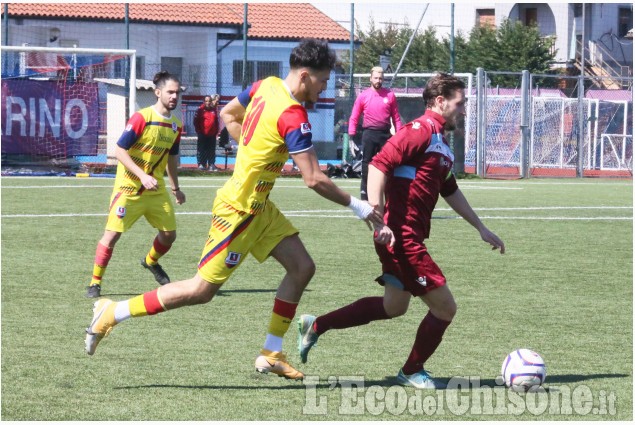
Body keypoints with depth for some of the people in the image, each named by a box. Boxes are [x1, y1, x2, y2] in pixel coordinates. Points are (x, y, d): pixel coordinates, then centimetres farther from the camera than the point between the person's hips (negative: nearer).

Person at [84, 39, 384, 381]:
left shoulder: (266, 87, 1)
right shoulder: (293, 117, -24)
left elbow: (228, 115, 18)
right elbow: (314, 180, -24)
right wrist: (356, 205, -13)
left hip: (258, 207, 10)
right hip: (239, 210, -10)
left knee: (302, 267, 7)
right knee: (203, 290, -3)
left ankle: (271, 354, 13)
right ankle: (112, 313, 4)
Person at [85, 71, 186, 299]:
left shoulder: (176, 125, 4)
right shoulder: (142, 118, -17)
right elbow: (119, 150, -20)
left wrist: (175, 188, 24)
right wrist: (142, 175, -28)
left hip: (156, 188, 6)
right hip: (129, 186, -6)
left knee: (169, 234, 6)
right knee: (112, 234, -10)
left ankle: (151, 261, 38)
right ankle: (95, 282, 2)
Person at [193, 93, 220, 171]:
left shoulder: (214, 110, 10)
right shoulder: (200, 110, -2)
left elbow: (216, 122, 16)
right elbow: (196, 121, -1)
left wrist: (216, 131, 10)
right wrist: (198, 131, -5)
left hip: (212, 135, 4)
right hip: (202, 135, -4)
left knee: (212, 151, 5)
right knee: (202, 150, -1)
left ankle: (211, 165, 8)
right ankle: (201, 164, 3)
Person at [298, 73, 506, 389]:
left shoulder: (441, 141, 17)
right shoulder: (421, 131, -14)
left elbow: (450, 192, 29)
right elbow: (378, 165, -23)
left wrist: (481, 229, 31)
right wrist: (378, 219, -29)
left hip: (410, 236, 10)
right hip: (401, 235, -10)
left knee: (394, 306, 21)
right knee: (444, 307, -4)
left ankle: (315, 326, 27)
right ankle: (412, 372, 15)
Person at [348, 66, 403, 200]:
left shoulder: (390, 95, 5)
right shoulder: (363, 96, 2)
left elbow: (396, 117, 7)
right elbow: (354, 118, 3)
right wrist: (351, 137, -5)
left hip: (385, 134, 1)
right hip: (369, 135, -1)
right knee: (367, 165, 1)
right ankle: (364, 194, 5)